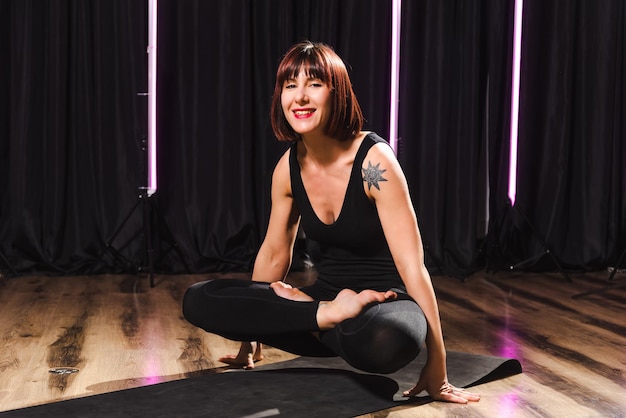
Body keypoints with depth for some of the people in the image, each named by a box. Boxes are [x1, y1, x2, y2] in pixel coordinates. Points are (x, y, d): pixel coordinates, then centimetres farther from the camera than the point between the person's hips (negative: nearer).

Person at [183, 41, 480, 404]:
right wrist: (251, 339, 18)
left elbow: (412, 265, -21)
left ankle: (314, 316, -13)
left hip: (388, 300, -5)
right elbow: (274, 253, 11)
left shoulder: (374, 160, -20)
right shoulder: (289, 166, -2)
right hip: (328, 296, 6)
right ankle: (328, 315, -11)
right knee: (198, 300, -12)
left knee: (383, 342, -44)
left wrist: (436, 366, -22)